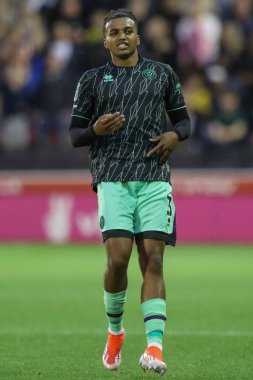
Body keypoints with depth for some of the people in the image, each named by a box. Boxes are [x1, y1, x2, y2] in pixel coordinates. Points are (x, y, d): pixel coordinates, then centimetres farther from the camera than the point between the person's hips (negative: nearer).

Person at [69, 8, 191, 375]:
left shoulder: (162, 74, 14)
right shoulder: (93, 80, 12)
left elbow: (183, 118, 20)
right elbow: (74, 134, 13)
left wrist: (175, 135, -2)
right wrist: (95, 130, -10)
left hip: (155, 178, 1)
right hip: (112, 177, -1)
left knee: (152, 260, -9)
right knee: (118, 256, -15)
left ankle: (155, 345, -15)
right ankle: (115, 330, 10)